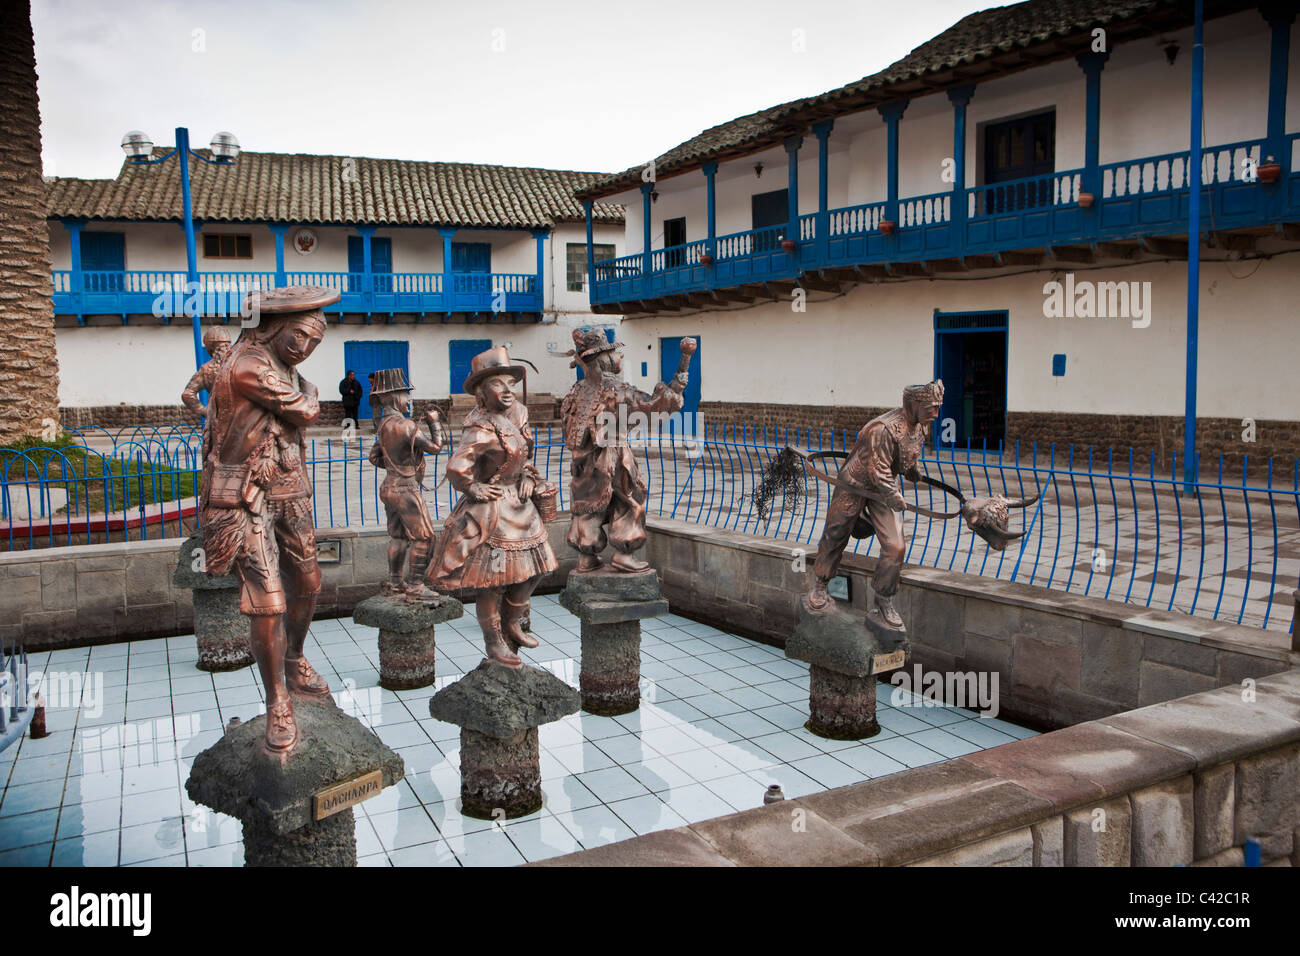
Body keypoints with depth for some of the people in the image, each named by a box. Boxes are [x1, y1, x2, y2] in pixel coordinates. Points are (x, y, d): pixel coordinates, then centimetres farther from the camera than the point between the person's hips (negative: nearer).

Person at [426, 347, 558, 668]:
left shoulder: (517, 413, 3)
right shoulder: (481, 428, -24)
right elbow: (456, 469, -34)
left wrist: (529, 480, 12)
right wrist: (475, 489, -19)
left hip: (520, 504, 8)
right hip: (491, 509, -8)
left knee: (530, 569, 15)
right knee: (493, 577, 0)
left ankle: (512, 625, 35)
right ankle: (494, 642, 16)